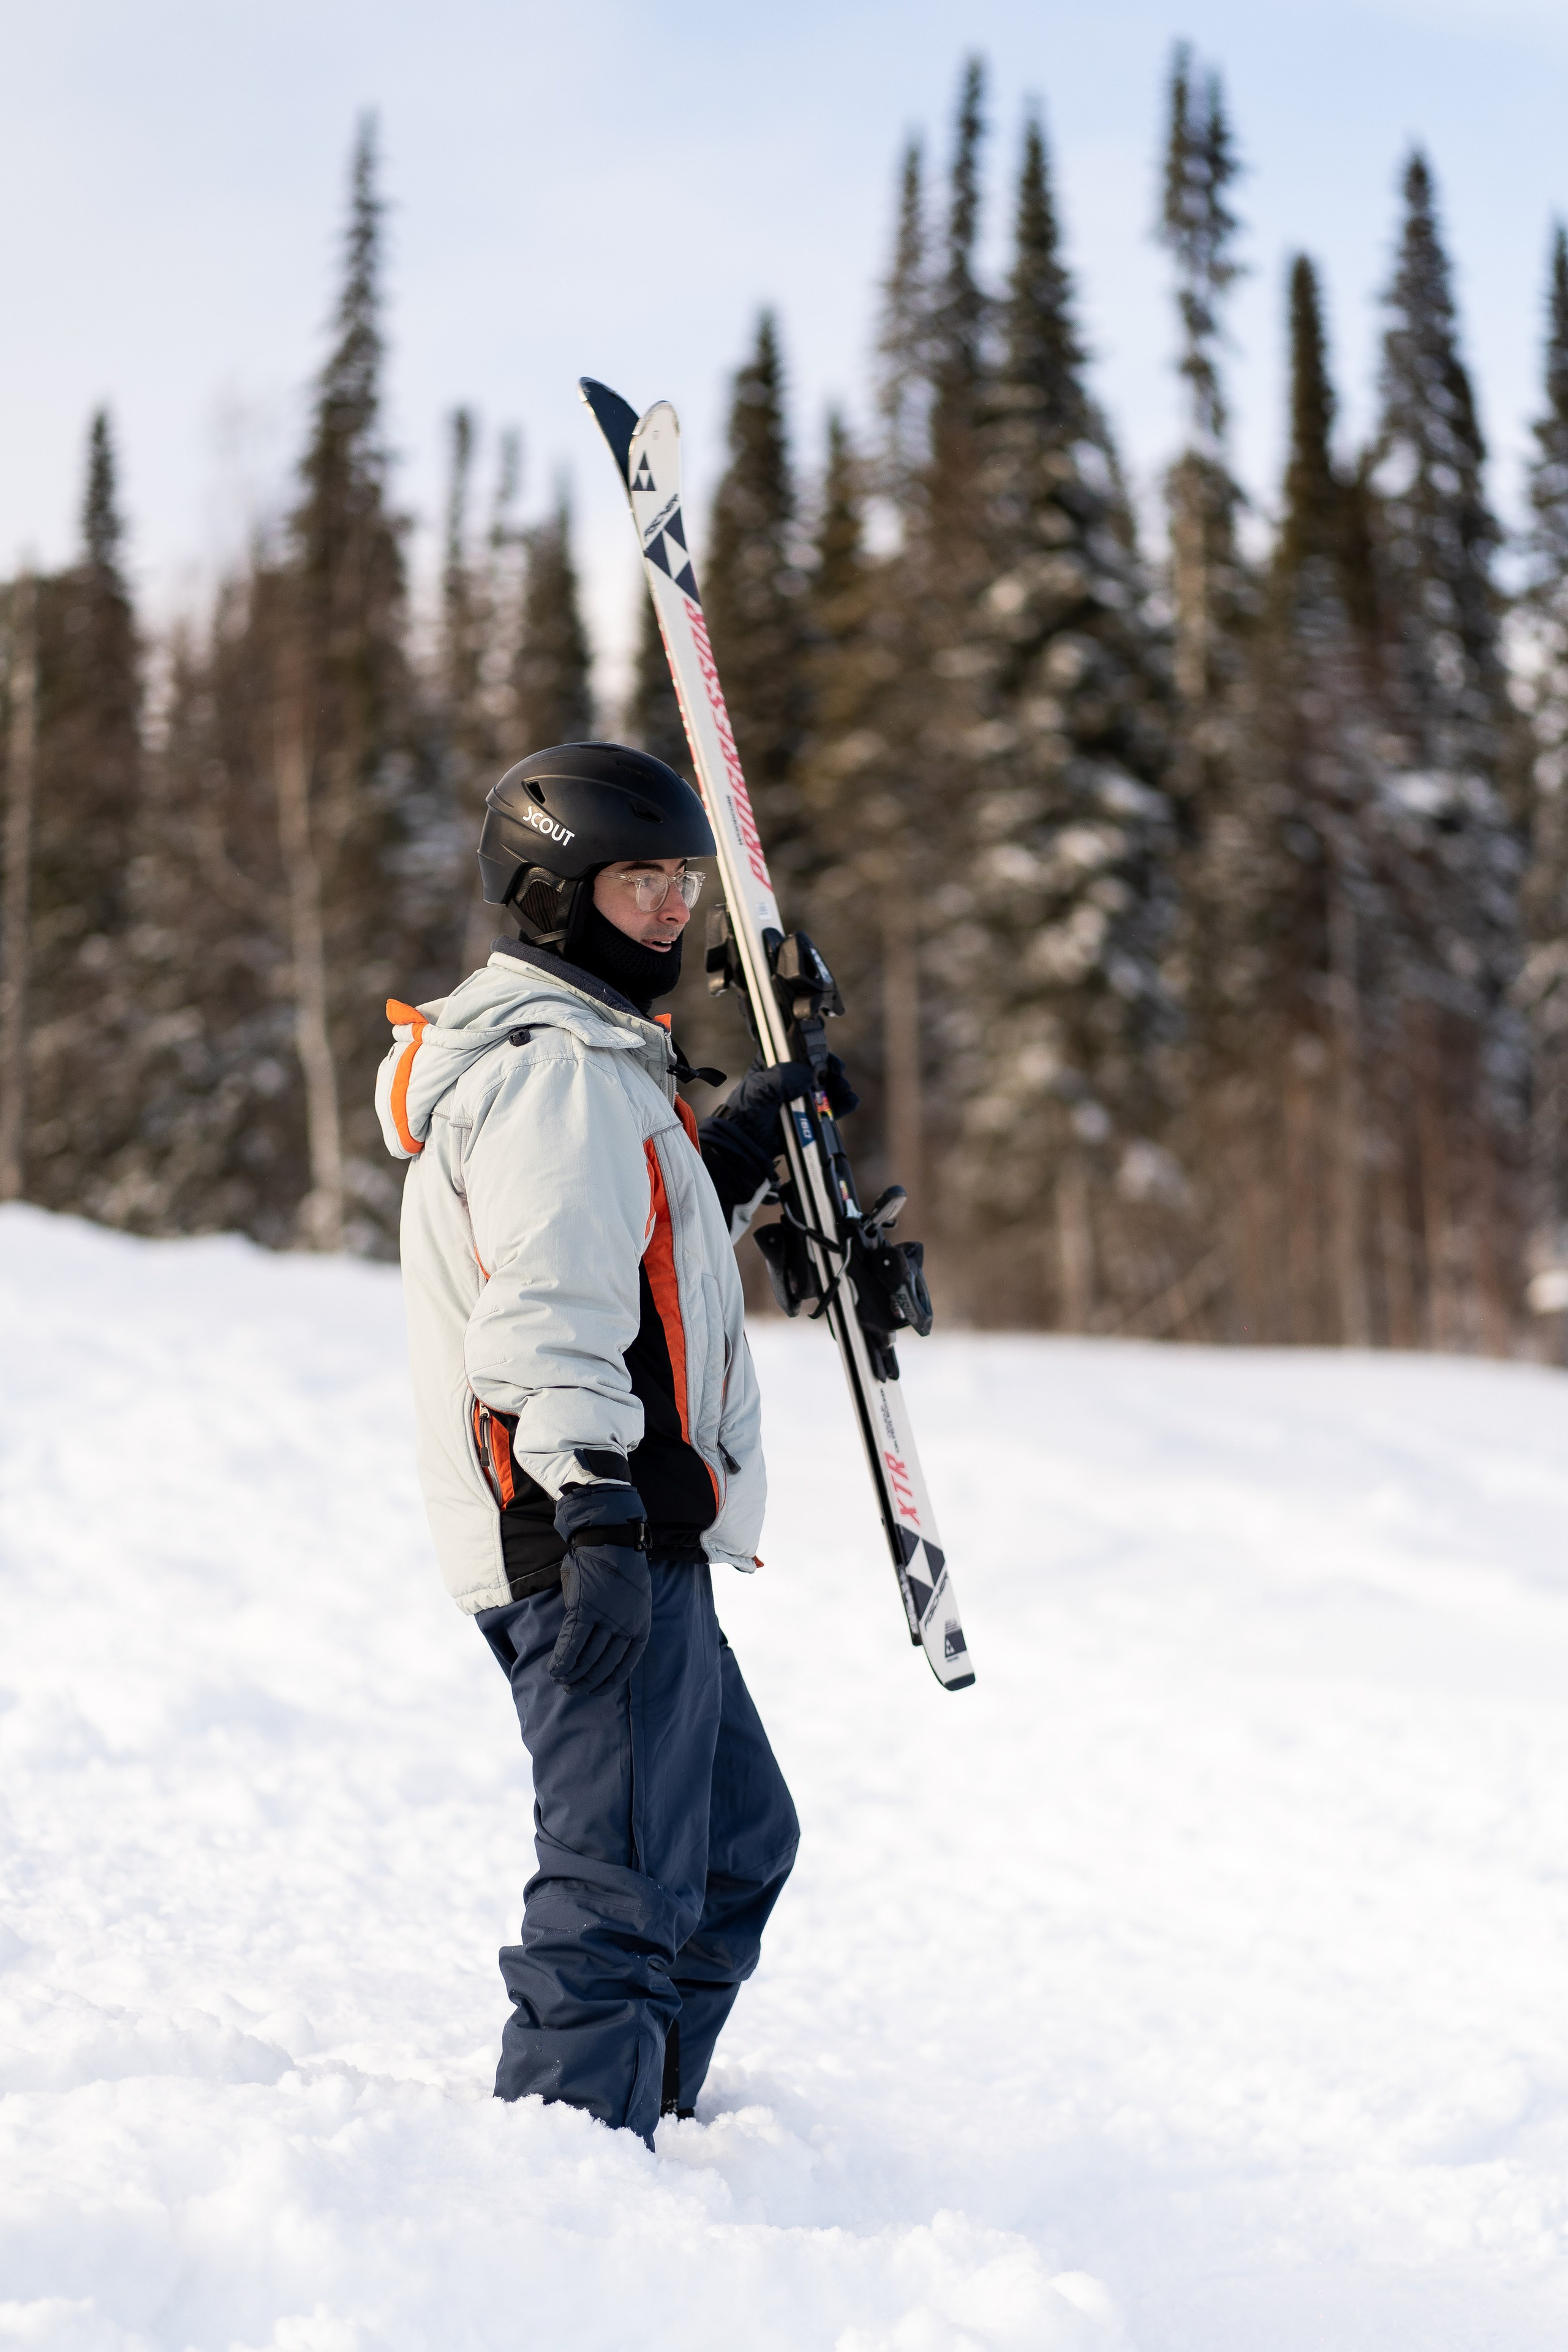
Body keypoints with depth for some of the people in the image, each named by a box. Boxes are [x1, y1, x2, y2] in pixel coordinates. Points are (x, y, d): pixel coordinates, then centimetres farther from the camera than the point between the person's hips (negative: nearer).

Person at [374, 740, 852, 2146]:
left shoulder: (584, 1056, 22)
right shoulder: (555, 1067, -12)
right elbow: (545, 1313, -24)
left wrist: (738, 1148, 25)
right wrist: (596, 1503, -33)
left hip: (634, 1537, 11)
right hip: (597, 1542, -11)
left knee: (737, 1844, 22)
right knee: (627, 1888, -11)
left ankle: (639, 2117, 33)